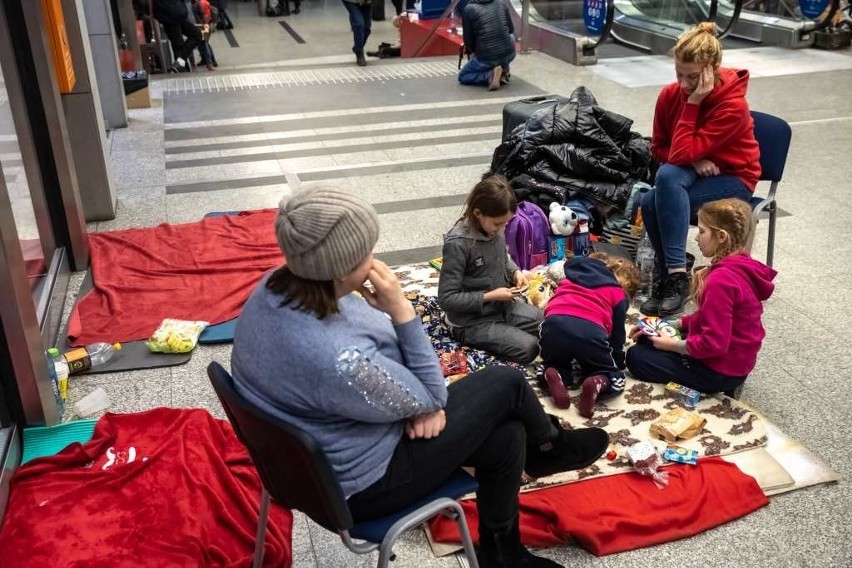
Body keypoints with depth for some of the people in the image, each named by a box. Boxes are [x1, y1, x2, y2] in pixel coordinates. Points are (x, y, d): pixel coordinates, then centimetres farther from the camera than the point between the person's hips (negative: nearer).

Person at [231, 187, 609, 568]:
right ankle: (549, 447, 33)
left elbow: (374, 346, 1)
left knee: (506, 437, 13)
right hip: (362, 483, -7)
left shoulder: (278, 286, -14)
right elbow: (429, 396, -20)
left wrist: (424, 401, -10)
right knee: (506, 384, 2)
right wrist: (401, 308, -25)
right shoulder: (338, 362, -41)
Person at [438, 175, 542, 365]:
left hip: (503, 306, 7)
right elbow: (446, 299, -23)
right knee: (529, 348, -18)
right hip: (472, 322, -7)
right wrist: (490, 297, -23)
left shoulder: (494, 228, -6)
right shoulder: (457, 244, -26)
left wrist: (515, 272, -3)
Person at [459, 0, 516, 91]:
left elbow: (468, 39, 3)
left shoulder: (469, 9, -3)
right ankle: (504, 69, 15)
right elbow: (511, 30, 17)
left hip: (486, 59, -3)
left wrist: (474, 51, 23)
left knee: (462, 77, 21)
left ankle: (490, 75, -6)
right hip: (509, 54, 4)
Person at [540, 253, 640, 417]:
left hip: (555, 326, 3)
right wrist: (619, 364, 38)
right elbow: (617, 334, 22)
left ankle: (554, 374, -2)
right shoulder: (618, 294, 22)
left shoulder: (574, 275, 34)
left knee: (555, 363, 34)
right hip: (589, 331, -2)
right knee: (615, 378, 22)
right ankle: (598, 384, -13)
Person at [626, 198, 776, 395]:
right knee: (645, 341, 20)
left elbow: (713, 344, -29)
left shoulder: (721, 280, -30)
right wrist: (673, 325, 6)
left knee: (636, 357, 1)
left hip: (720, 370, -10)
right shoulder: (740, 267, 1)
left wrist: (674, 346, -15)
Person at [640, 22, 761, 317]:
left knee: (668, 177, -34)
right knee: (650, 203, -29)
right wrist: (694, 160, -15)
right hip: (691, 173, 5)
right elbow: (659, 148, 3)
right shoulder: (670, 94, -9)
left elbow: (680, 153, -30)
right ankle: (670, 274, -11)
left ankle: (675, 275, -31)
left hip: (732, 179, -4)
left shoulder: (733, 105, -24)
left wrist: (693, 102, -28)